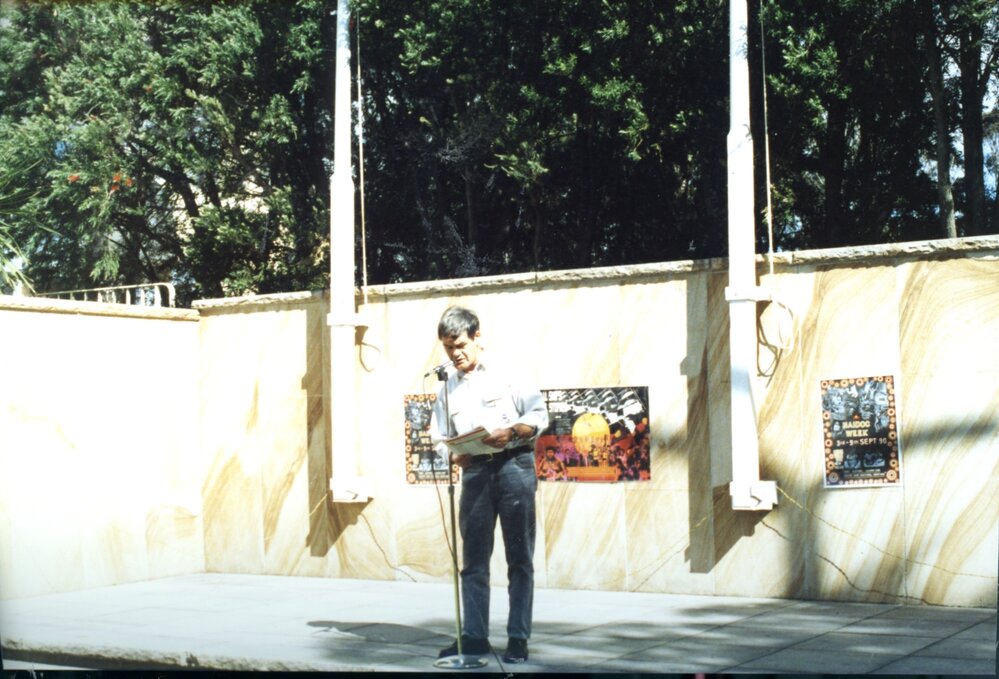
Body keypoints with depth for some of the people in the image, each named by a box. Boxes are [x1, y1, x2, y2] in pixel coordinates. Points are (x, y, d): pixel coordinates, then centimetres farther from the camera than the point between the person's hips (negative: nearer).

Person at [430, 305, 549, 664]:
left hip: (513, 463, -4)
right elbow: (440, 435, 12)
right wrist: (454, 455, -9)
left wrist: (510, 433, -18)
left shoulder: (507, 372, 3)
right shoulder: (448, 387, 16)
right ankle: (474, 635, 8)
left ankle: (518, 639, 1)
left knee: (519, 557, -2)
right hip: (475, 470, 4)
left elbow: (539, 415, -1)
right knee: (473, 559, 2)